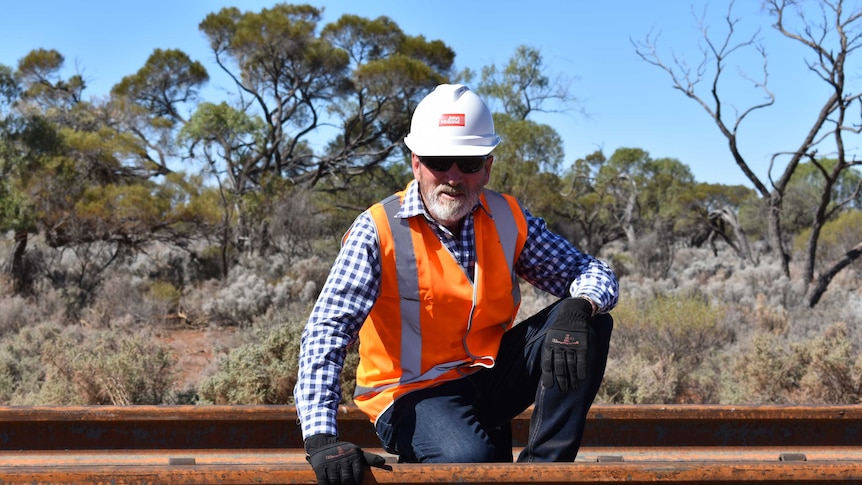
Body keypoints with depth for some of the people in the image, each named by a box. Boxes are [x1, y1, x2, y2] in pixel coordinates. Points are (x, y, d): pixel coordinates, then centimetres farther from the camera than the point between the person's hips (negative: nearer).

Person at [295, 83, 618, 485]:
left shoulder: (508, 220, 0)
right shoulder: (379, 232, -14)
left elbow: (593, 272, 1)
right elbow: (326, 332, -21)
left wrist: (578, 309, -26)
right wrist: (320, 438, -33)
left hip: (490, 374, 6)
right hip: (414, 391, -5)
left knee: (590, 322, -14)